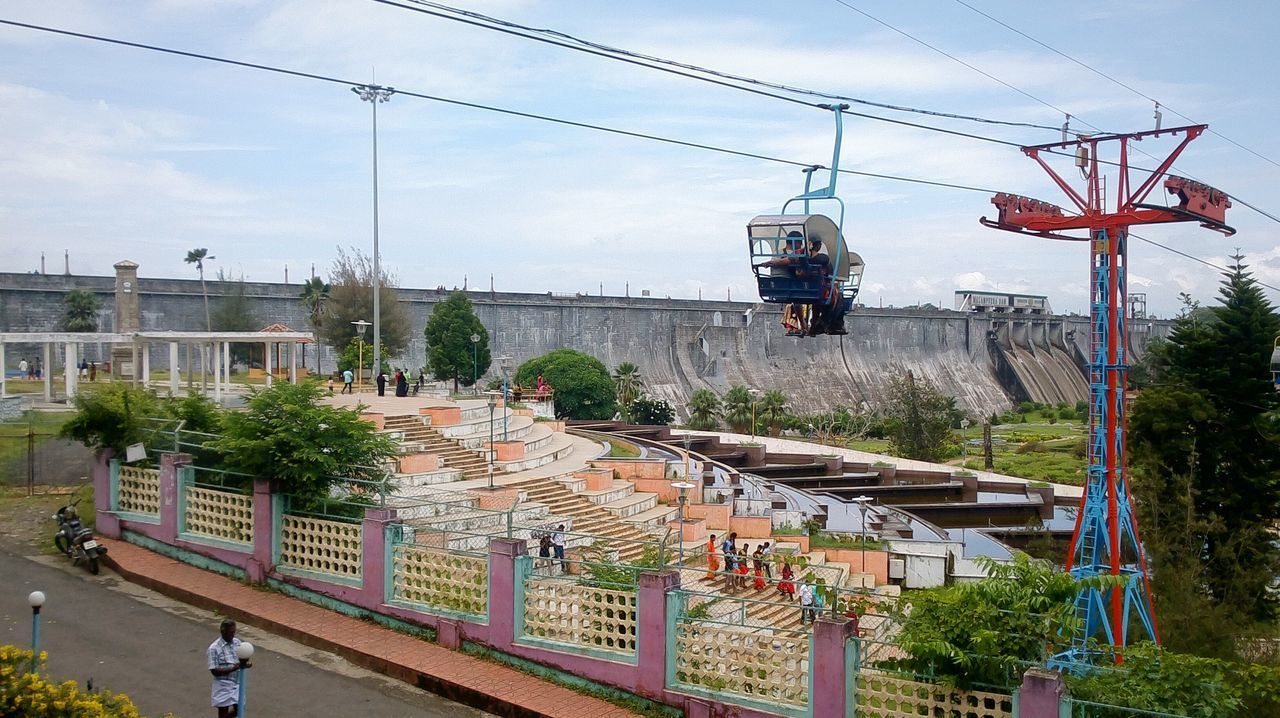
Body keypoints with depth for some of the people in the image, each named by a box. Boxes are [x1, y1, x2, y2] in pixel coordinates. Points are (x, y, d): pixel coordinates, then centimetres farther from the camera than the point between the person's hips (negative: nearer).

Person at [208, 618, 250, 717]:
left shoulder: (237, 642, 1)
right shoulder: (214, 648, -16)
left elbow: (243, 660, 7)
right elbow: (214, 671, -19)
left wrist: (245, 663, -18)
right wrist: (233, 668, -30)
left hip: (237, 683, 5)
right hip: (223, 685, -5)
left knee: (238, 709, 15)